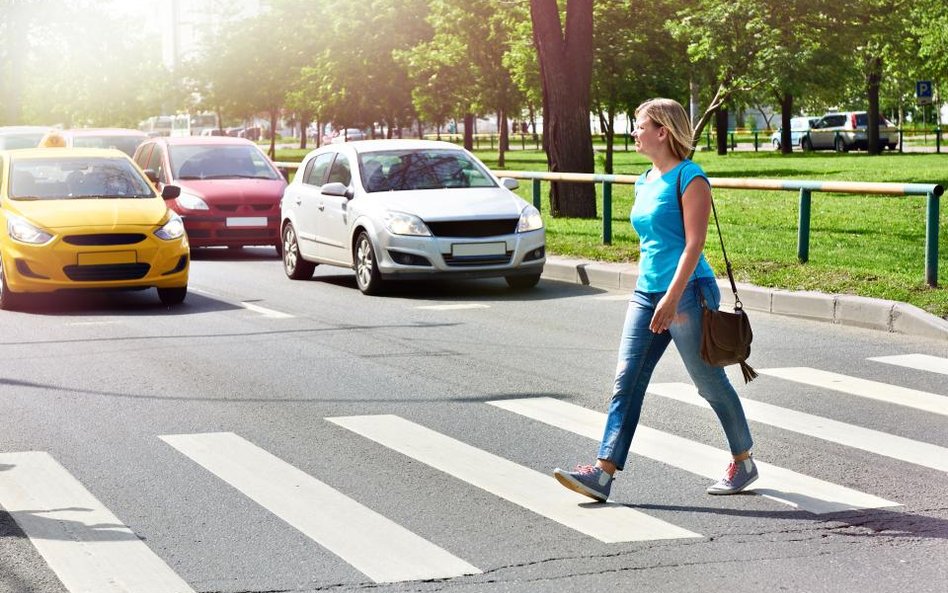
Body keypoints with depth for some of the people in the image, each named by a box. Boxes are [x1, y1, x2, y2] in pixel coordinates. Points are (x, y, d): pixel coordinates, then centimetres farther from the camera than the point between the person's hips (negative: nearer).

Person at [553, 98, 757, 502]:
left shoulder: (689, 177, -11)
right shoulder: (645, 182, 14)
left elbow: (694, 243, -17)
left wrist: (672, 297, -24)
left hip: (686, 293, -8)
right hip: (646, 294, 8)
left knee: (710, 383, 5)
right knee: (626, 381, -2)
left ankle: (744, 462, 24)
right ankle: (603, 473, -7)